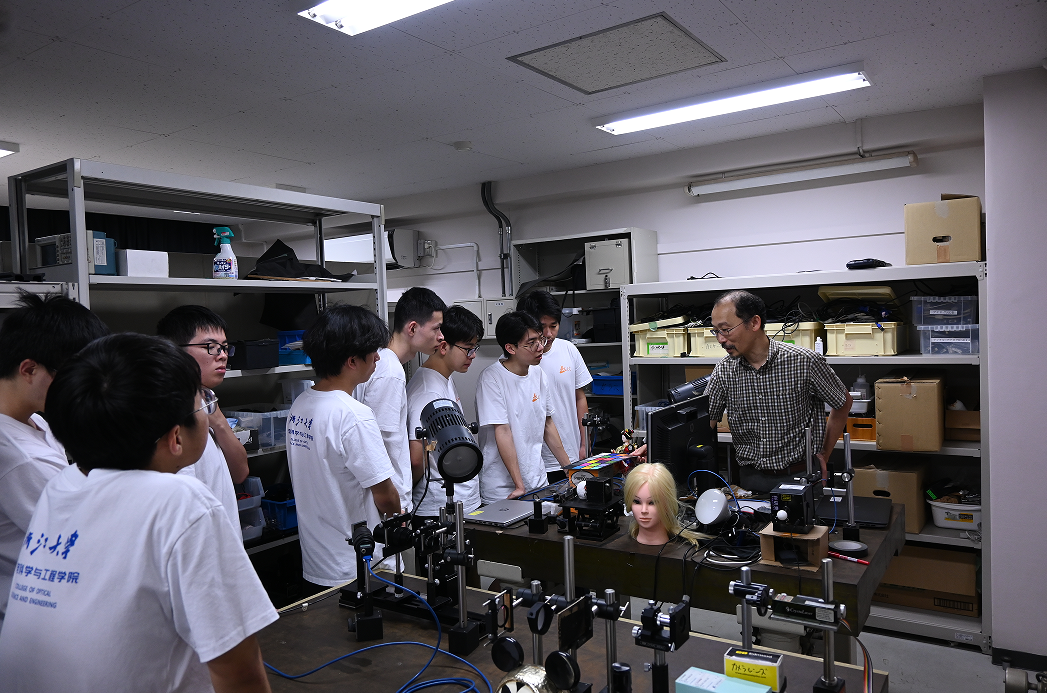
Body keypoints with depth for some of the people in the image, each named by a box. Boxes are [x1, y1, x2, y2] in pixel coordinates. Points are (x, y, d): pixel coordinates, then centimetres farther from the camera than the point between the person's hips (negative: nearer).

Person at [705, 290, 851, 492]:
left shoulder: (804, 361, -10)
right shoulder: (724, 370, -2)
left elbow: (843, 402, 6)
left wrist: (824, 455, 7)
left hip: (800, 475, -2)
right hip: (751, 477, 3)